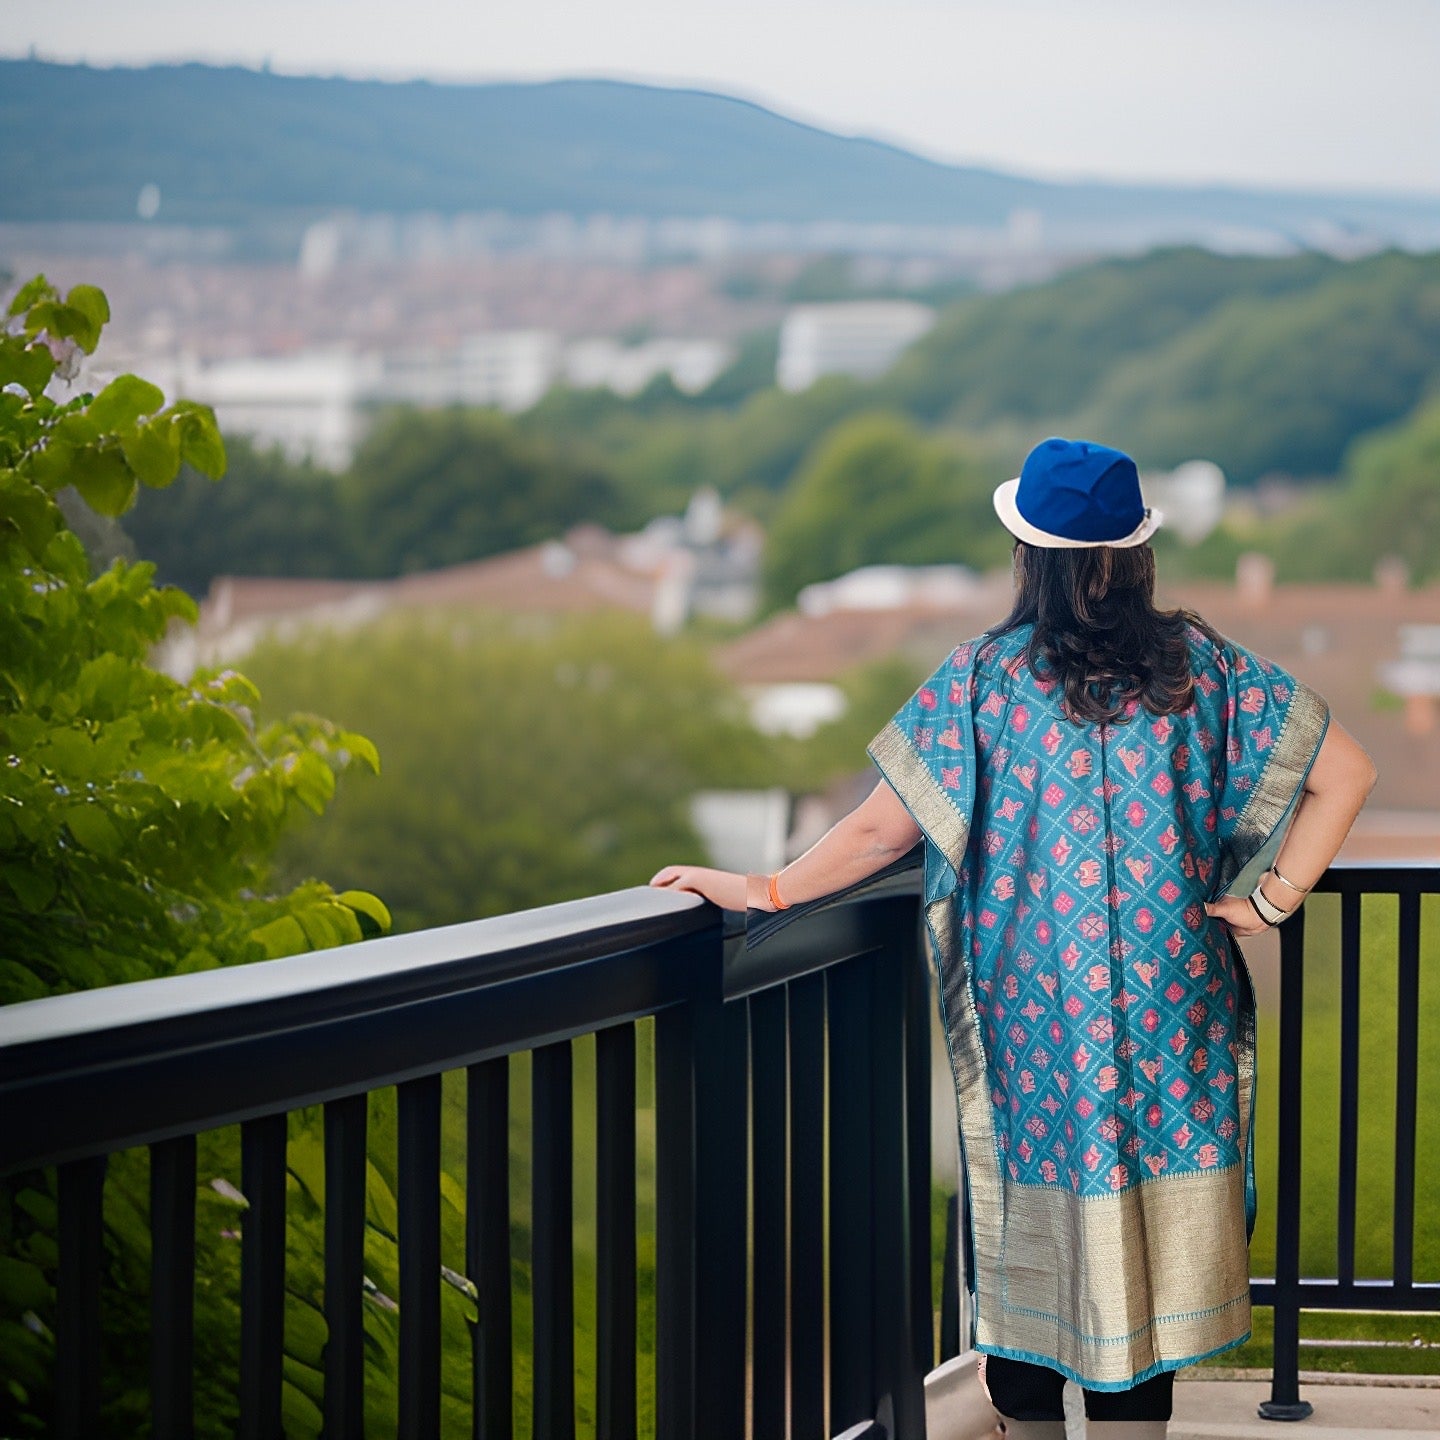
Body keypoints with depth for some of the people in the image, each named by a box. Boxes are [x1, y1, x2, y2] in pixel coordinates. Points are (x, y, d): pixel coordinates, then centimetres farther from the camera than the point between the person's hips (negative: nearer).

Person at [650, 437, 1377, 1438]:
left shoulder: (988, 679, -7)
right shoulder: (1201, 666, -1)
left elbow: (882, 830, -7)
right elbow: (1346, 772, -1)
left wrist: (761, 891, 2)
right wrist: (1276, 896, 4)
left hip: (1029, 1017, -1)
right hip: (1169, 1011, 1)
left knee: (1027, 1250, 10)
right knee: (1145, 1247, 5)